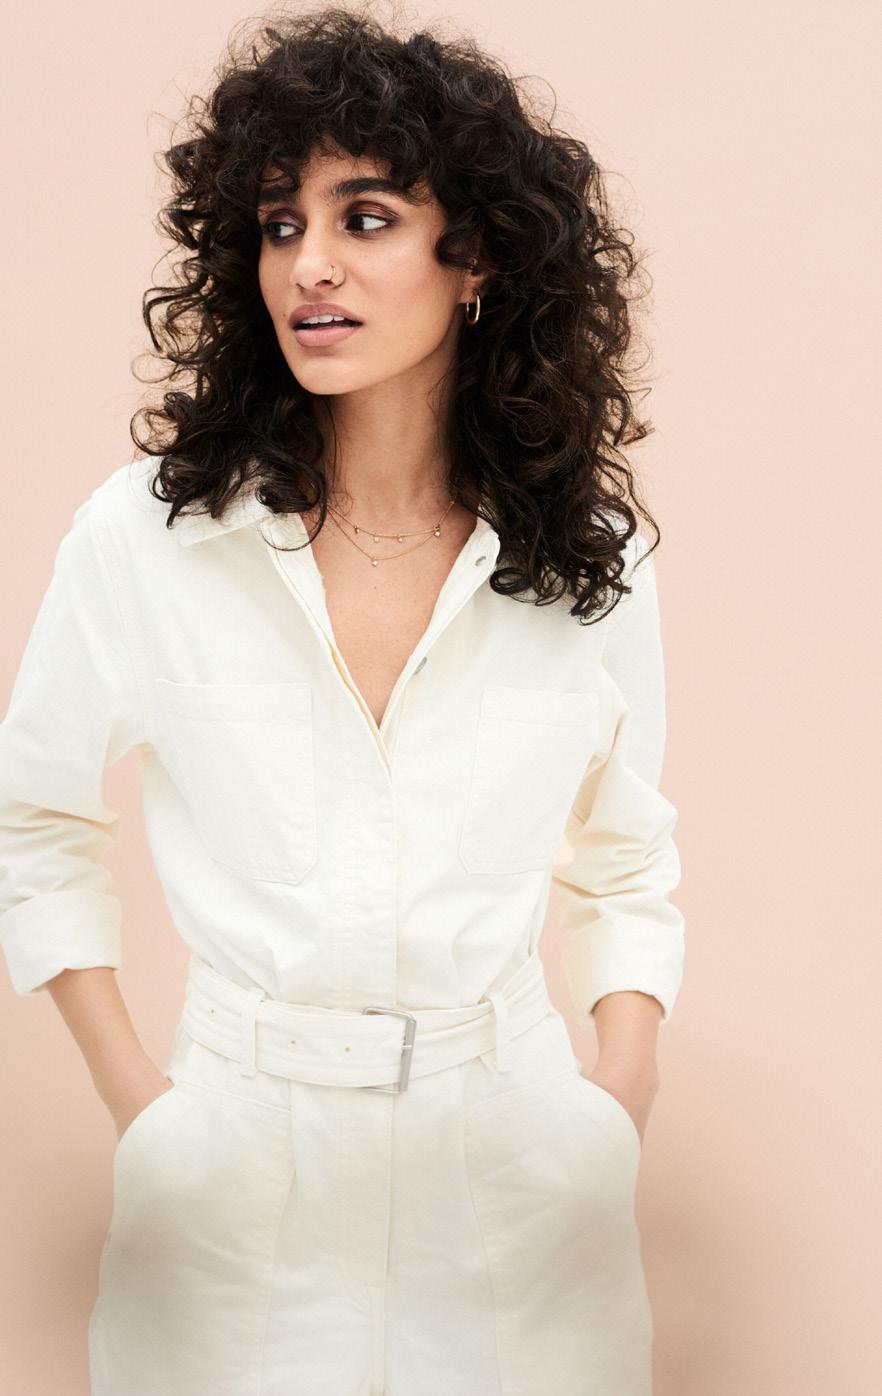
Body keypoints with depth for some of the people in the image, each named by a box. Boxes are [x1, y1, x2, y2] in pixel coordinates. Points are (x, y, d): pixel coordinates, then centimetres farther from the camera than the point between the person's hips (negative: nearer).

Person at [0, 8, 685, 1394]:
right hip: (237, 1153, -1)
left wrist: (620, 1099, -2)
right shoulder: (147, 533, -8)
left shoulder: (592, 562, -3)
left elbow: (626, 862, 9)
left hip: (512, 1152, 1)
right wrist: (132, 1095, -1)